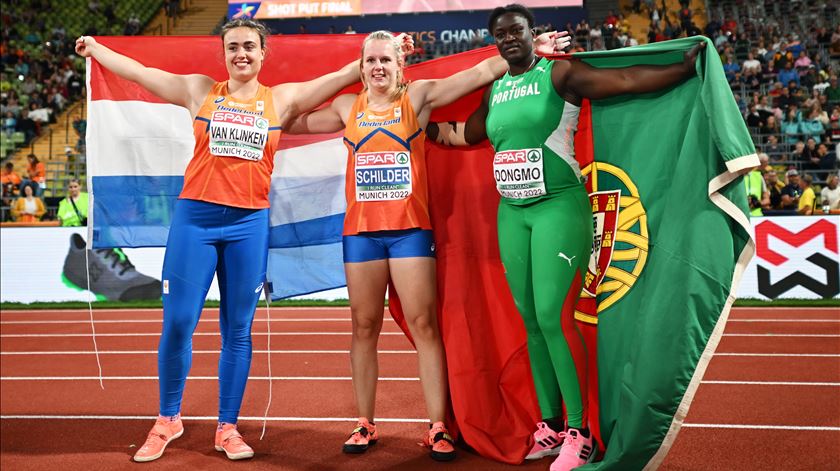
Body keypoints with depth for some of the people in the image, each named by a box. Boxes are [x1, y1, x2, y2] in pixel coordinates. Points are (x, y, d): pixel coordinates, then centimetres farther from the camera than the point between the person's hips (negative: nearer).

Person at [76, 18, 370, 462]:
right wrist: (93, 48, 22)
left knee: (238, 330, 6)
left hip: (249, 224, 1)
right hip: (195, 217, 0)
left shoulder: (282, 99, 8)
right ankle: (167, 420, 19)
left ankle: (227, 428, 17)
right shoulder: (199, 91, 7)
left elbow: (339, 77, 9)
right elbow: (139, 72, 13)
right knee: (177, 323, 0)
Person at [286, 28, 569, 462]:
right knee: (365, 327, 7)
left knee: (424, 324, -3)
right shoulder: (347, 107, 11)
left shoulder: (418, 97, 3)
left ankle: (438, 428, 3)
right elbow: (296, 122, 25)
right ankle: (365, 424, 18)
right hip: (361, 231, 3)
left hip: (410, 230, -3)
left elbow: (483, 72, -1)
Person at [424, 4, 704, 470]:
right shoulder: (493, 90, 15)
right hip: (512, 214, 6)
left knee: (554, 316, -13)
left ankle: (579, 433, -3)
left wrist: (686, 66, -16)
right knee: (531, 321, 7)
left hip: (559, 207, -6)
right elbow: (467, 134, 31)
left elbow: (627, 79, -9)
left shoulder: (559, 74, -3)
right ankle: (550, 427, 18)